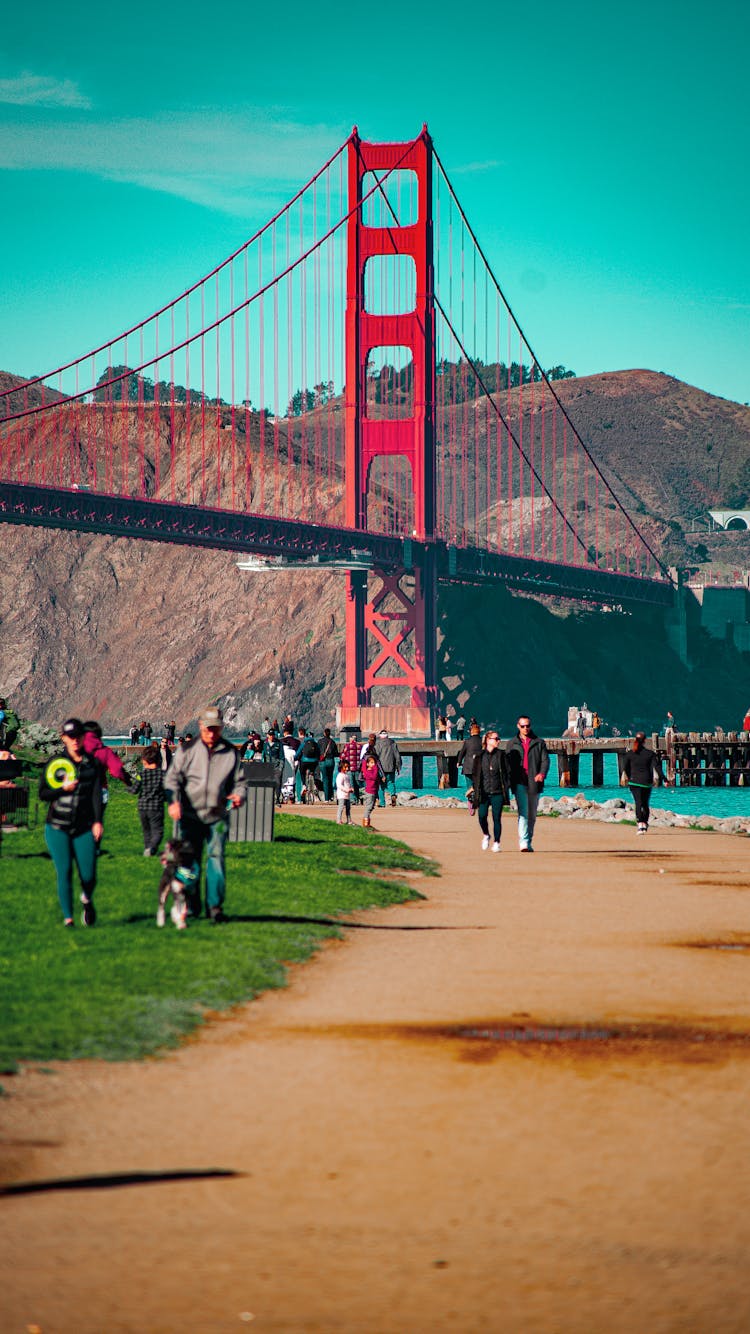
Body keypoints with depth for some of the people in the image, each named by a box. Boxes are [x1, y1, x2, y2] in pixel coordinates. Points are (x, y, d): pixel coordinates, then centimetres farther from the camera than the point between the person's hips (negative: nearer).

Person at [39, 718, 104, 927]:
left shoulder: (92, 763, 6)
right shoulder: (55, 763, 4)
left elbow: (97, 794, 1)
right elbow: (43, 794, 4)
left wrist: (98, 822, -9)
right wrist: (63, 788, -13)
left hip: (84, 828, 1)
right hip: (58, 827, -1)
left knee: (89, 876, -2)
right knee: (64, 872, -7)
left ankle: (87, 899, 32)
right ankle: (68, 917, 3)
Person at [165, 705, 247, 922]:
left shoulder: (231, 752, 5)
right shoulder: (187, 750, 1)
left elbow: (238, 780, 12)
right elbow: (173, 777, -2)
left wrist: (239, 794, -11)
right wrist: (173, 801, -19)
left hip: (217, 816, 0)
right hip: (190, 815, 0)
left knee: (216, 858, -8)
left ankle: (215, 906, -3)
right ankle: (191, 905, 16)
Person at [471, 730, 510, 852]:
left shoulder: (501, 755, 5)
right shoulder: (479, 756, 6)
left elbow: (507, 772, 6)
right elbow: (475, 773, 10)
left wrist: (506, 789, -2)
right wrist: (475, 788, 1)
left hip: (497, 792, 0)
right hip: (483, 792, 0)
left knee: (497, 818, -2)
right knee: (482, 816, -7)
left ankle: (496, 842, 6)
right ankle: (486, 835, 21)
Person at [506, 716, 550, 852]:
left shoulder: (539, 743, 11)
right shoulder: (512, 744, 12)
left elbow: (545, 760, 3)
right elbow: (507, 763, 10)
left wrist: (542, 773, -16)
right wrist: (508, 780, -5)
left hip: (534, 783, 1)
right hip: (519, 783, -1)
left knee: (532, 815, 8)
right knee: (523, 812, -15)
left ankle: (529, 842, 20)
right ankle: (523, 842, -22)